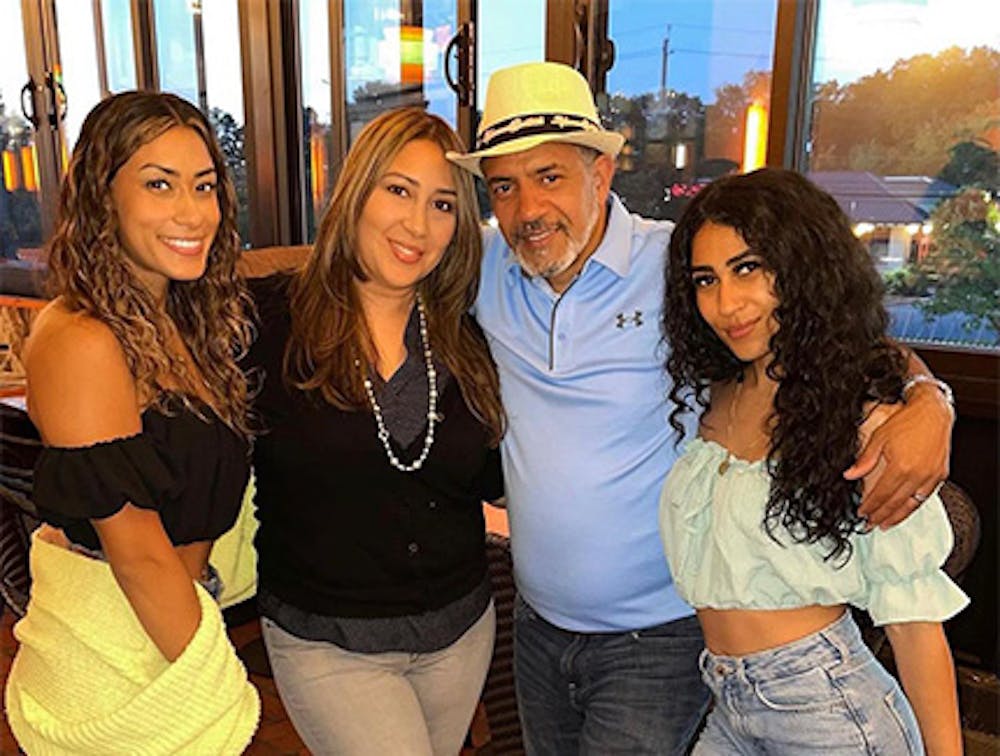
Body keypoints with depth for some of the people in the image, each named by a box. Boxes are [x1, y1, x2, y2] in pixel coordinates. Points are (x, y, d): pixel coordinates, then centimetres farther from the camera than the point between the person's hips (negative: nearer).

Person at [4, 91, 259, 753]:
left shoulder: (173, 322, 4)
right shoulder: (81, 341, -22)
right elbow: (138, 553, -22)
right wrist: (219, 695, -15)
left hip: (176, 609, 8)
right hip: (115, 643, -8)